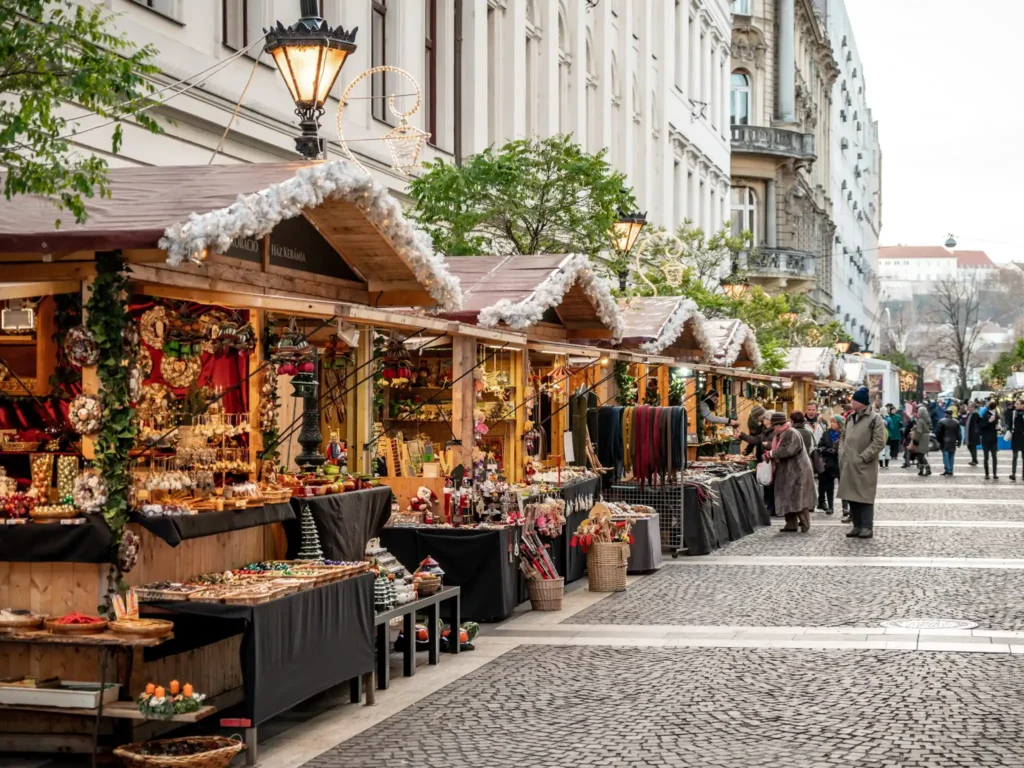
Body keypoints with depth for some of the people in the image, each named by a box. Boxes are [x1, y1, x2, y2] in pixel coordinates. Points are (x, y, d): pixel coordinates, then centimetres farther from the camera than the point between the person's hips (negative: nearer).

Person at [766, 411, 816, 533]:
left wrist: (773, 453, -17)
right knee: (787, 499, 8)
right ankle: (791, 524, 11)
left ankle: (804, 523, -2)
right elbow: (780, 450, 21)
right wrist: (771, 454, 1)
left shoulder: (792, 433, -16)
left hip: (797, 471, -10)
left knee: (798, 498, -8)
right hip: (787, 472, 10)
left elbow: (789, 450, -27)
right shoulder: (781, 434, 14)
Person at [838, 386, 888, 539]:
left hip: (865, 466, -7)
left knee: (865, 497, -5)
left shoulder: (875, 418, -8)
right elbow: (844, 437, 23)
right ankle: (857, 526, 16)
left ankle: (867, 527, 0)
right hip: (849, 465, 7)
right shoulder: (850, 418, 14)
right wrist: (842, 454, 7)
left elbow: (879, 442, -13)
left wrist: (863, 457, -16)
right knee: (852, 496, 9)